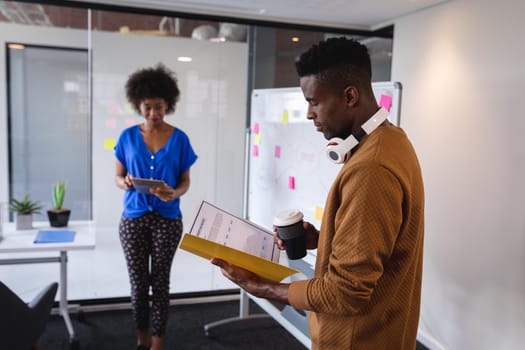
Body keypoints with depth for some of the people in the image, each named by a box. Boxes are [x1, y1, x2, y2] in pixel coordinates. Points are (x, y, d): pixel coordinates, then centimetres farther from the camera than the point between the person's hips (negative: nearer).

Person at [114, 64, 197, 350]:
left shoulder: (179, 139, -2)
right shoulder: (128, 137, 1)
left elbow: (185, 181, 1)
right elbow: (117, 176, 5)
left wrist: (173, 193, -21)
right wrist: (125, 183, -19)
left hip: (167, 219, -1)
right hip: (133, 218, 1)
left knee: (160, 281, 5)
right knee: (138, 282, 8)